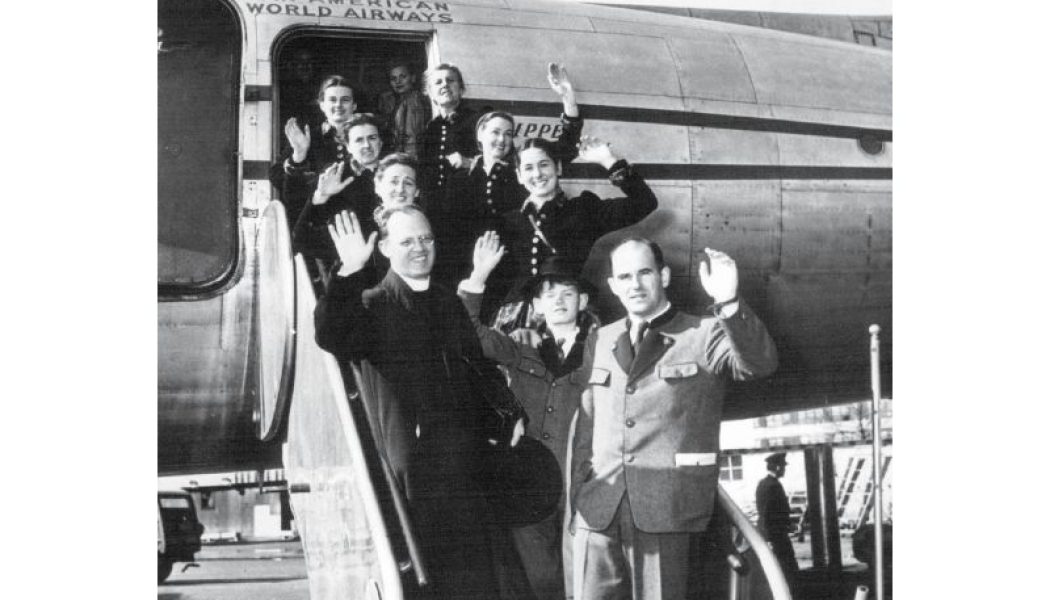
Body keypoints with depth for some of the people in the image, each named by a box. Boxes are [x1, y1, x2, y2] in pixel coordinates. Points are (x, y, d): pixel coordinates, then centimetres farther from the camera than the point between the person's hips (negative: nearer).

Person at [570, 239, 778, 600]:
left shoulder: (704, 335, 3)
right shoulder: (600, 342, 17)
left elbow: (760, 363, -15)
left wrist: (729, 302, -29)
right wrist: (578, 496, 9)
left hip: (667, 512, -4)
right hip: (598, 512, 4)